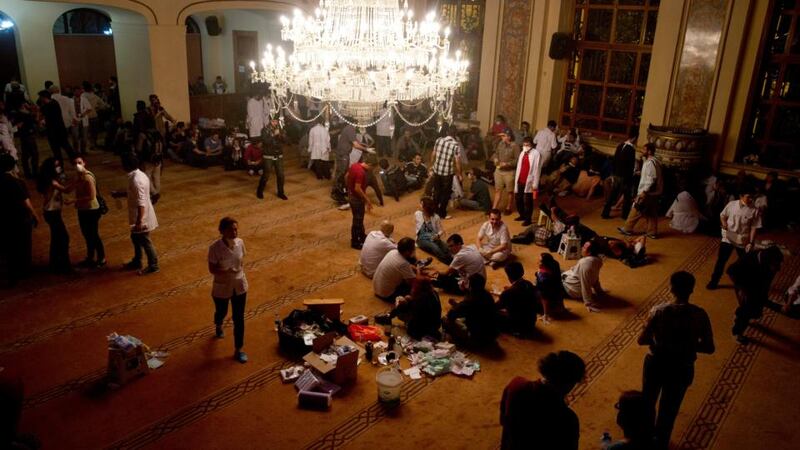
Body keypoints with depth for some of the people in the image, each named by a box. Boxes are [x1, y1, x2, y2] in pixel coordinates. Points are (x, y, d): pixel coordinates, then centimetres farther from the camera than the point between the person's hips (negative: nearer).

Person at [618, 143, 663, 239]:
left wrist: (644, 191, -25)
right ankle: (652, 232, 14)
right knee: (652, 213, 11)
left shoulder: (650, 162, -18)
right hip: (653, 192, 10)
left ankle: (627, 229, 10)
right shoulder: (655, 162, 14)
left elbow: (651, 179, -24)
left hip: (647, 193, -10)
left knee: (636, 211, 1)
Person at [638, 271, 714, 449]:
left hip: (656, 364, 0)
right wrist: (688, 345, 5)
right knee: (669, 409, 22)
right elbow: (709, 348, -11)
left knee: (647, 402, 26)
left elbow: (642, 340, -16)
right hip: (681, 369, 1)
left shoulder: (659, 311, -21)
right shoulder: (700, 315, -17)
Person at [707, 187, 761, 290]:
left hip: (743, 241, 0)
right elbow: (722, 215, 7)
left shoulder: (754, 210, -12)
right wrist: (724, 223, -15)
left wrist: (751, 243, -13)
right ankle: (714, 282, 17)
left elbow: (754, 228, -9)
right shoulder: (731, 204, -8)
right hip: (728, 238, 1)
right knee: (721, 260, 3)